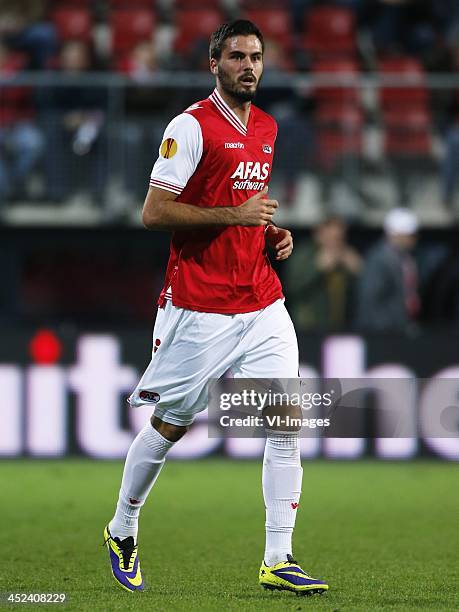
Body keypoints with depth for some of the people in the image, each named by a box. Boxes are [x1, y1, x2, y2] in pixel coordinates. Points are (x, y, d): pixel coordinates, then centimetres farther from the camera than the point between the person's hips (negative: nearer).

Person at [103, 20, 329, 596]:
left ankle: (278, 561, -4)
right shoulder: (191, 126, -10)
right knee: (169, 425, 5)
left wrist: (274, 232, 9)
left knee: (287, 420, -6)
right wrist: (235, 214, -19)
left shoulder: (266, 127, 13)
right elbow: (153, 212, -14)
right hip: (198, 307, -6)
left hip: (262, 304, 6)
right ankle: (122, 531, 28)